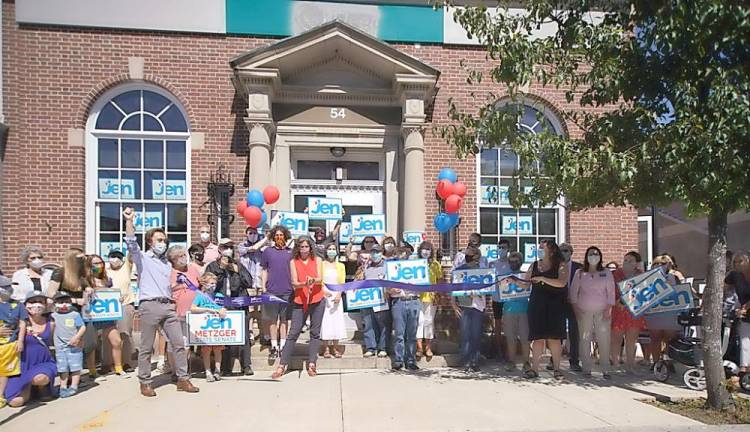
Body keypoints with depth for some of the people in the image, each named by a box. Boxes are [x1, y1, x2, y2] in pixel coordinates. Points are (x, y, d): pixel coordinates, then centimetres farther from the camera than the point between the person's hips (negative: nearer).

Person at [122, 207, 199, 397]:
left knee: (178, 343, 2)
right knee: (146, 348, 1)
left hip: (168, 306, 5)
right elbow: (131, 243, -13)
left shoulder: (167, 264, 24)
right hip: (150, 306, -5)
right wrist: (129, 221, -23)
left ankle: (183, 379, 9)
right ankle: (145, 383, 12)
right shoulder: (142, 258, 6)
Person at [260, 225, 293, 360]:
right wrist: (263, 288, 2)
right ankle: (274, 347, 10)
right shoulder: (267, 251, 7)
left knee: (284, 320, 6)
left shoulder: (291, 252, 8)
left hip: (287, 291, 0)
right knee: (272, 320, 3)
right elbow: (264, 271, 9)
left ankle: (283, 346, 13)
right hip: (271, 291, 0)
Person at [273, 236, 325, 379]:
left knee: (315, 333, 4)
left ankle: (311, 364, 11)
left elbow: (320, 279, -5)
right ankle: (282, 365, -1)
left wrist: (313, 280, -27)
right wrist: (304, 284, -24)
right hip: (300, 301, -1)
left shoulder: (317, 260, 6)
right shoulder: (293, 262, 4)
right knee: (293, 333, -3)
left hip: (317, 300, 1)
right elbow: (294, 283, -4)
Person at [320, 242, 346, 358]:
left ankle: (335, 348, 7)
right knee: (325, 320, -4)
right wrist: (324, 291, -21)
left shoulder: (340, 265, 11)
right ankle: (326, 348, 1)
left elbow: (342, 282, 5)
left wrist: (339, 295, -11)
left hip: (336, 296, 2)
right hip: (324, 296, -2)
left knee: (337, 321, 0)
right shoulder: (321, 264, 5)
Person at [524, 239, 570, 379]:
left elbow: (562, 283, -17)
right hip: (536, 305, 3)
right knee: (537, 337, 1)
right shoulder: (534, 265, 14)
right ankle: (534, 368, 4)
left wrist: (542, 278, -22)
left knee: (554, 337, -3)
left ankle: (556, 368, 8)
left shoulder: (561, 265, -1)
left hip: (555, 306, -3)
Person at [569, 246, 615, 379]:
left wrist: (609, 308, -5)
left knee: (604, 340, -5)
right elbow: (573, 291, 8)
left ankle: (605, 370, 2)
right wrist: (575, 307, -1)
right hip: (584, 312, 0)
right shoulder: (579, 273, 9)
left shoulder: (607, 273, 9)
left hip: (602, 312, 0)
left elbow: (611, 292, 5)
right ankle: (586, 369, 5)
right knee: (584, 340, -1)